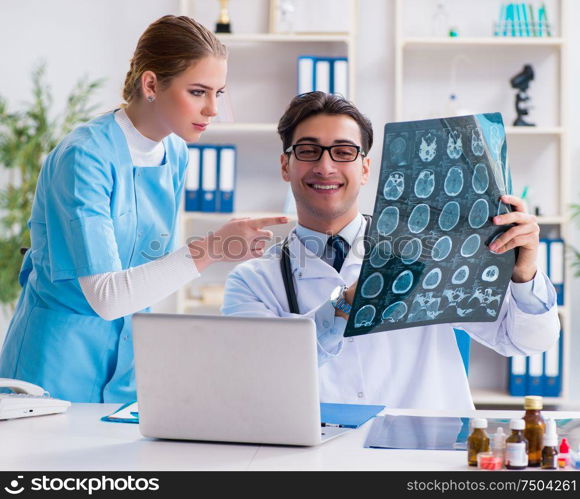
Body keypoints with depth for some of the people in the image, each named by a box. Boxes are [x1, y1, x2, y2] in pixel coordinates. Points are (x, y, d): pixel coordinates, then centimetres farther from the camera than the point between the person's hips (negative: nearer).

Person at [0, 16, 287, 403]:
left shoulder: (176, 154, 1)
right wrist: (209, 250, -34)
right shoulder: (84, 156, -21)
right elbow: (105, 297, -28)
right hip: (61, 356, -6)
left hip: (130, 355, 7)